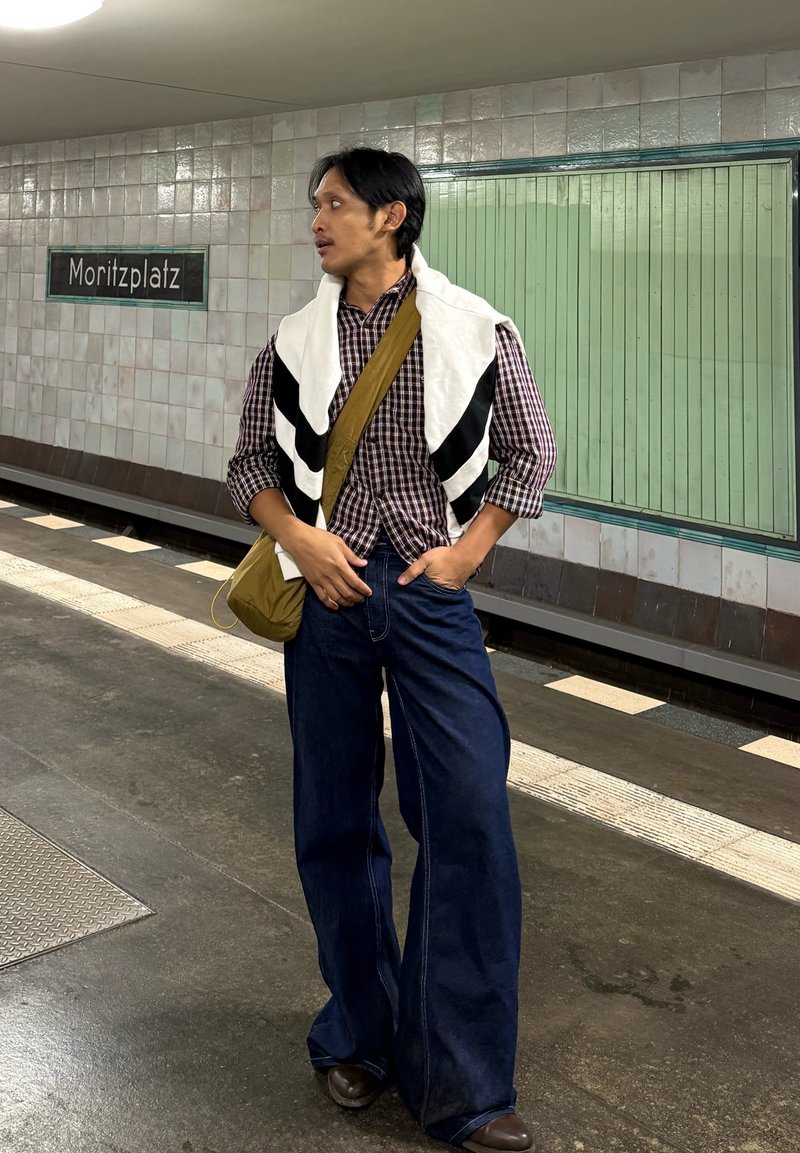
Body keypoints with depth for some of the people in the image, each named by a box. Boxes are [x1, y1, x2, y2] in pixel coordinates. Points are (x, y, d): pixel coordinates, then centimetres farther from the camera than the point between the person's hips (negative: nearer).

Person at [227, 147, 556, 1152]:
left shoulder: (473, 329, -1)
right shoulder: (294, 342, 5)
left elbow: (531, 449, 6)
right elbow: (250, 462, 10)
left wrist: (468, 550, -5)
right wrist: (298, 535, -9)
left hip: (430, 595, -2)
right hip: (326, 595, 2)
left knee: (470, 822, -5)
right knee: (334, 824, 10)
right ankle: (358, 1037, 30)